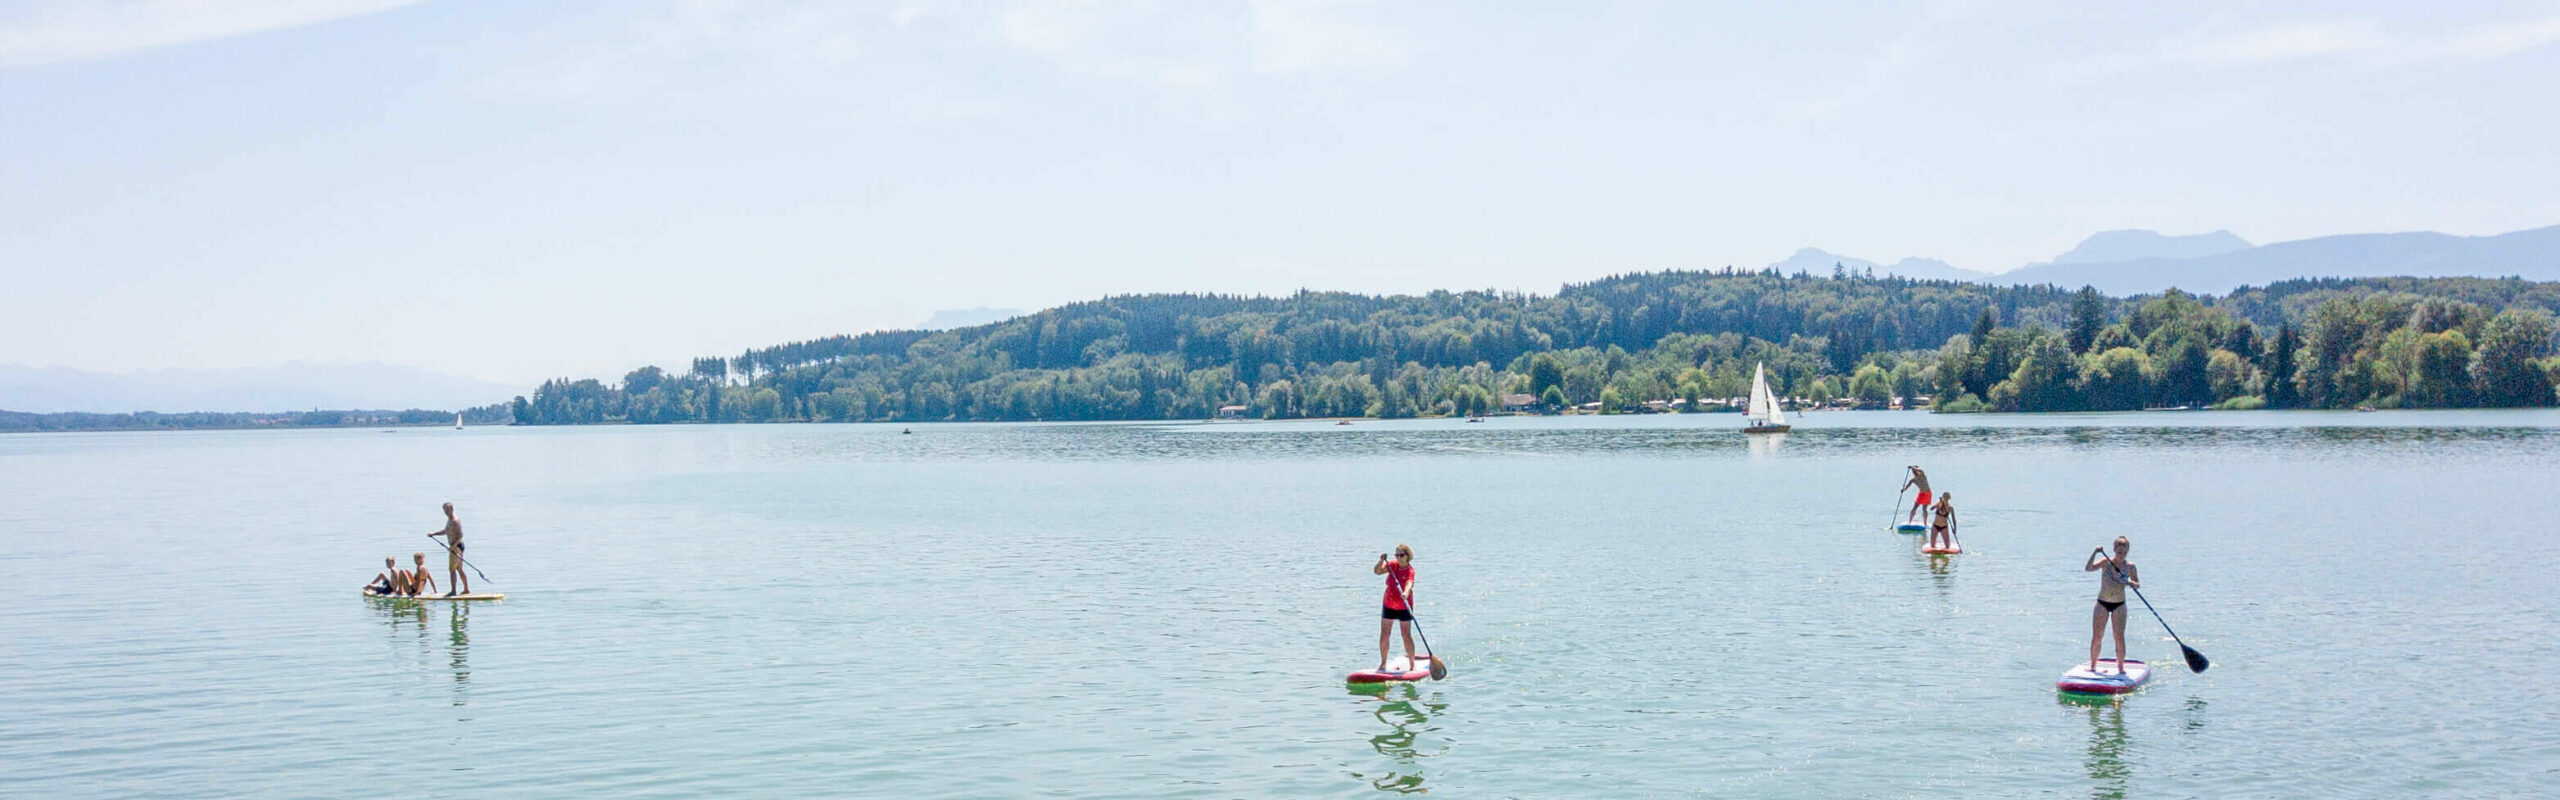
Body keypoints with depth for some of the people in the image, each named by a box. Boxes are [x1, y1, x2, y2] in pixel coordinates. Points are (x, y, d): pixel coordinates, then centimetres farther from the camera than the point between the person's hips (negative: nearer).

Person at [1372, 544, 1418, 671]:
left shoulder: (1409, 570, -17)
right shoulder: (1392, 565, -1)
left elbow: (1409, 583, -36)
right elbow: (1377, 571, -6)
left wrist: (1406, 593, -57)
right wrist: (1381, 561, -24)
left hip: (1404, 607, -5)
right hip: (1389, 605, 5)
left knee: (1406, 635, -5)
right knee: (1384, 634, 6)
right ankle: (1383, 663, 18)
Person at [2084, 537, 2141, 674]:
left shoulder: (2130, 566, 0)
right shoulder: (2106, 562, -6)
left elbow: (2137, 584, 8)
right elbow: (2088, 568, -21)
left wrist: (2132, 583, -16)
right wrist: (2094, 553, -34)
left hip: (2119, 606, 1)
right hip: (2102, 603, -1)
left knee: (2119, 637, -1)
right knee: (2097, 636, 1)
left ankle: (2120, 667, 9)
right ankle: (2093, 665, 11)